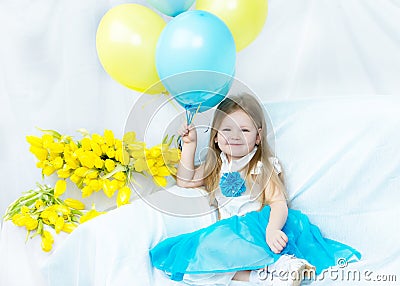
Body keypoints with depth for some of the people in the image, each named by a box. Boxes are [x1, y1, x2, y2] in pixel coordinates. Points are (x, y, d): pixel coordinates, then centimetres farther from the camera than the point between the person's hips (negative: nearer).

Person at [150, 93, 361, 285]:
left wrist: (272, 230, -31)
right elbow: (185, 180, 27)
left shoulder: (264, 167, 4)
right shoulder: (215, 167, 21)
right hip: (229, 232, 2)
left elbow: (279, 202, -9)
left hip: (259, 226, -2)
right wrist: (189, 145, 21)